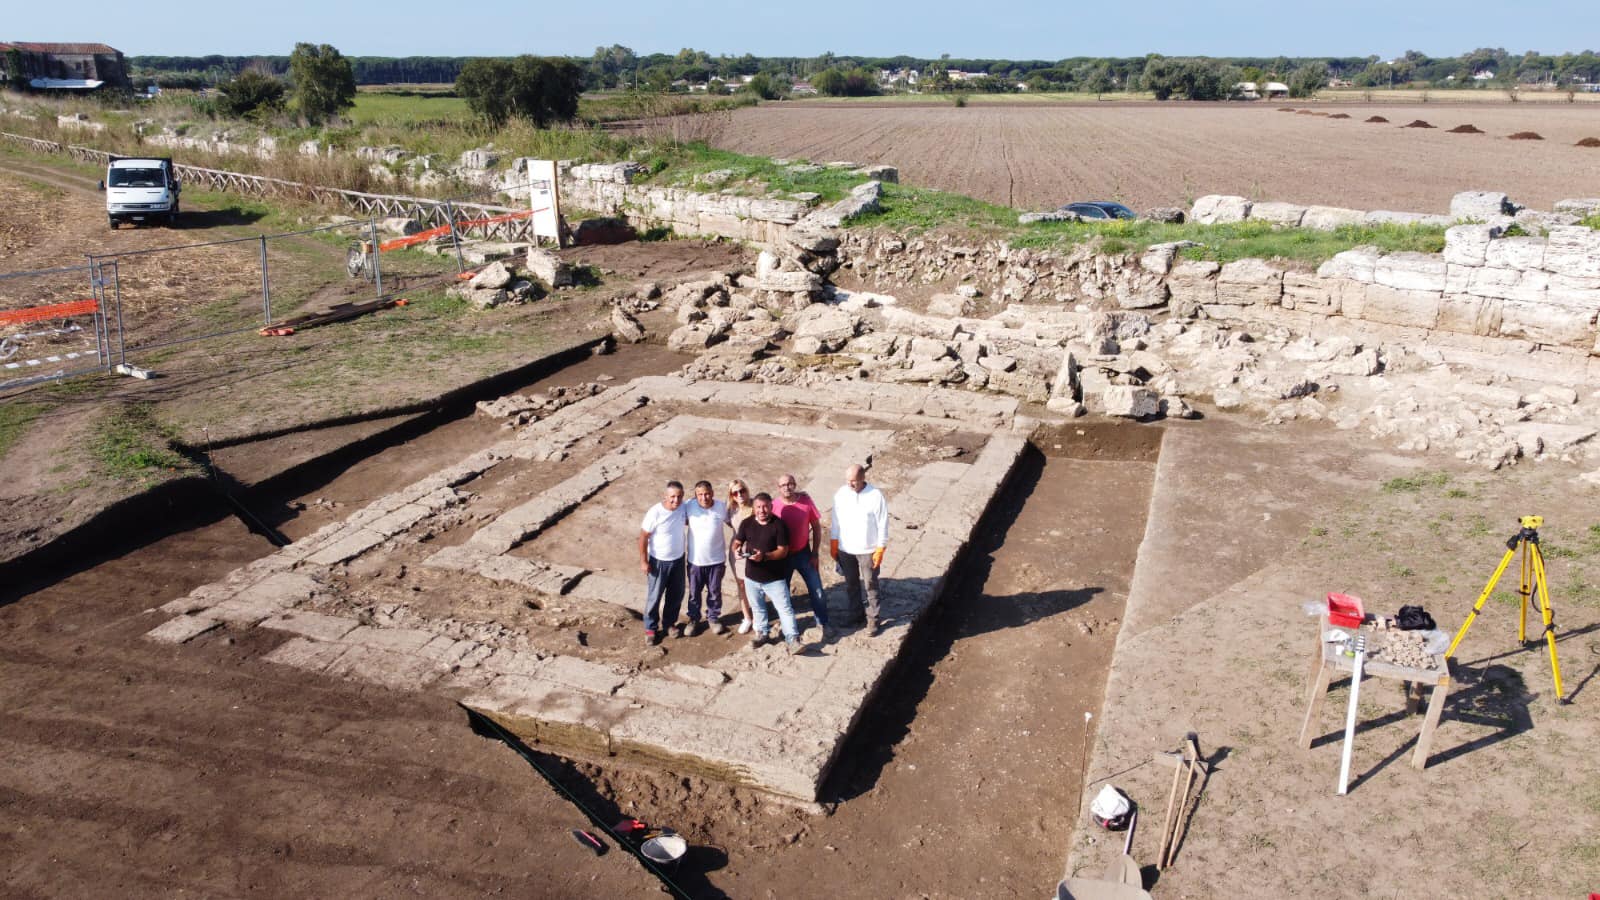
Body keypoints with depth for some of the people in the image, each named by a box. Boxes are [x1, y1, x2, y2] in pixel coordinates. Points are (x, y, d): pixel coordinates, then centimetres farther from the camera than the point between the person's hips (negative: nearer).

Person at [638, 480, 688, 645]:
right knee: (654, 596, 8)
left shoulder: (683, 508, -10)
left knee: (676, 595, 17)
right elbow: (643, 537, -17)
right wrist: (643, 561, -15)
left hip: (678, 559, 5)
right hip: (658, 561, -5)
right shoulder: (655, 513, -25)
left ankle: (669, 623, 38)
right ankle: (650, 628, 26)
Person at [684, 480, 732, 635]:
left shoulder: (722, 506, -12)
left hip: (716, 559, 0)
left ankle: (714, 618, 37)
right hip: (695, 559, 0)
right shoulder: (690, 506, -13)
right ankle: (694, 619, 36)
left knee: (715, 592, 16)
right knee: (694, 593, 15)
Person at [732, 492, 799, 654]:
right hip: (752, 576, 4)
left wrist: (764, 556, -30)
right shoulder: (746, 523, -2)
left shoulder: (779, 524, -13)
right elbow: (737, 542, 6)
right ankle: (761, 633, 38)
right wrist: (736, 550, -19)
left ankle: (792, 639, -1)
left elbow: (783, 551, -15)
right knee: (757, 608, 20)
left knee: (785, 608, -5)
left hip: (775, 578, -4)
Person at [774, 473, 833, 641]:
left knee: (817, 592, 5)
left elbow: (816, 527, -2)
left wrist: (815, 553, -3)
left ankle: (823, 623, 24)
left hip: (803, 553, 0)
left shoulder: (806, 501, -11)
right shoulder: (774, 506, -13)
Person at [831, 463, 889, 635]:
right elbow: (836, 520, 4)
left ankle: (872, 619, 22)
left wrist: (880, 549, -12)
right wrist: (833, 544, 6)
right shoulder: (841, 494, -7)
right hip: (845, 549, 4)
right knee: (851, 584, 19)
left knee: (871, 585, 8)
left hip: (868, 550, -4)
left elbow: (882, 525, -12)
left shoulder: (876, 496, -18)